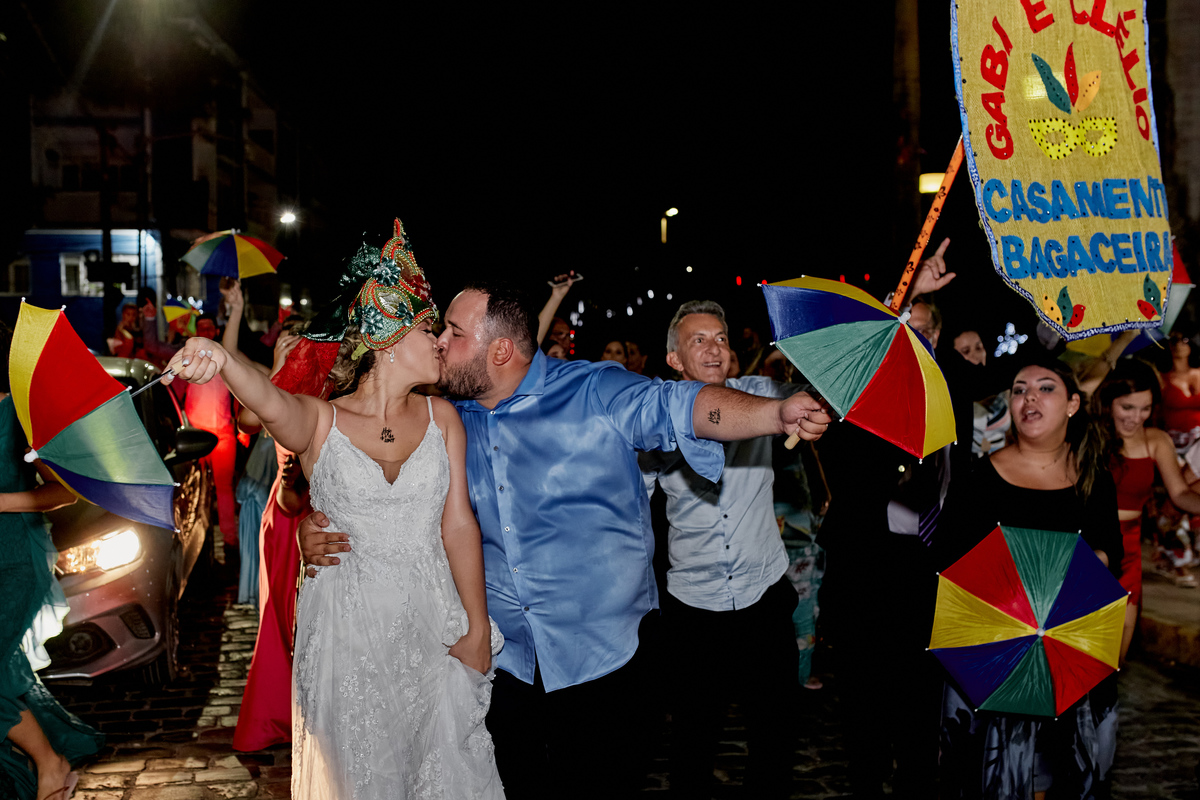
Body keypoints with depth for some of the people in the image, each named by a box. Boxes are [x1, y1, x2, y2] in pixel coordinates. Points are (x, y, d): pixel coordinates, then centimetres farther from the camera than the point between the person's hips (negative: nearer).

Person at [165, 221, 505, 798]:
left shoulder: (441, 417, 3)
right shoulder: (320, 421, -7)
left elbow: (458, 524, -1)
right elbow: (272, 404, -31)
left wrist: (479, 628, -4)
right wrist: (221, 361, -54)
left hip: (433, 625, 2)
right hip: (348, 630, -2)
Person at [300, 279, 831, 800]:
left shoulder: (595, 391, -11)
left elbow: (682, 407, -23)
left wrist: (778, 413, -39)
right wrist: (316, 524, -10)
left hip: (604, 647, -4)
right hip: (505, 656, 4)